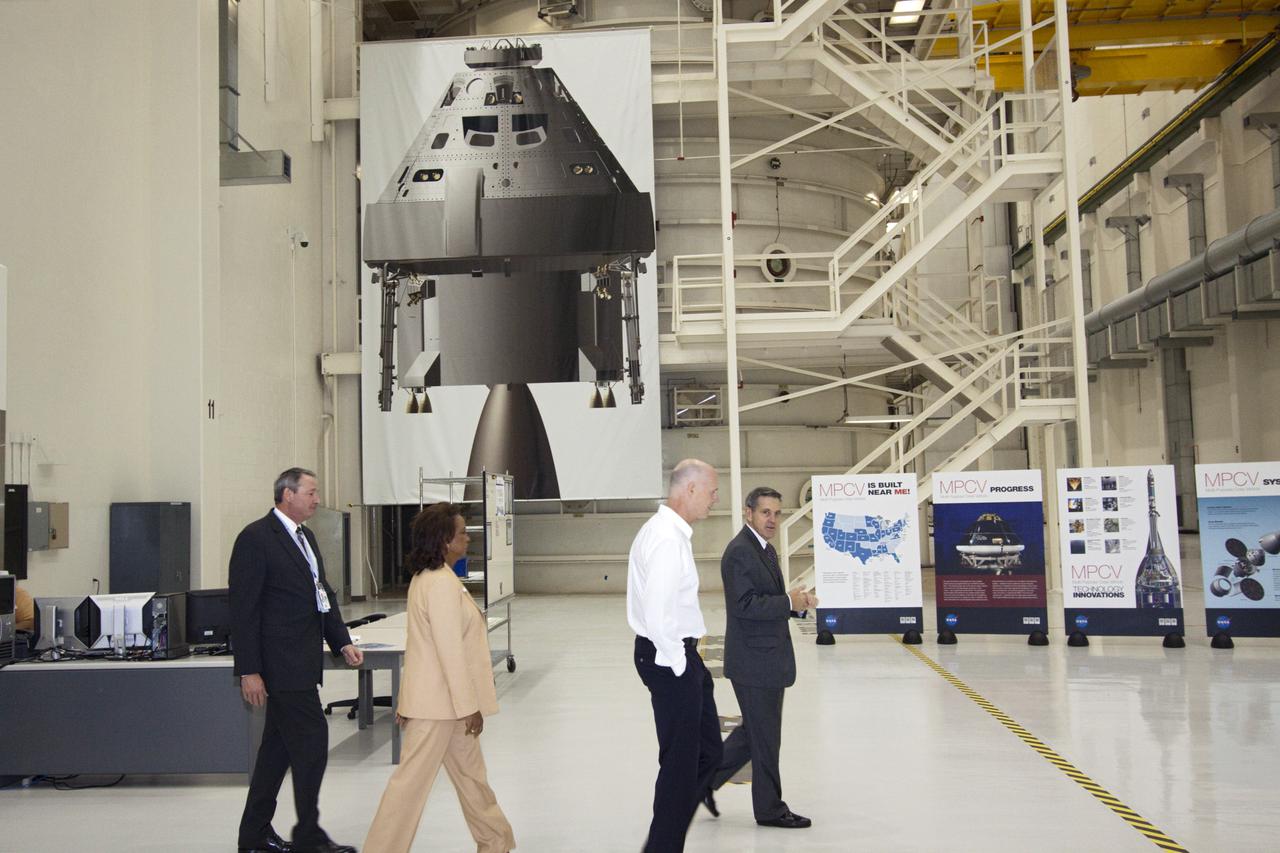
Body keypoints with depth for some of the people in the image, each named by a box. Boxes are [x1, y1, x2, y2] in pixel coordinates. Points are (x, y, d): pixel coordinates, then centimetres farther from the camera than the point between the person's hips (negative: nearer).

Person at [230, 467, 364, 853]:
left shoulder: (304, 536, 15)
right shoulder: (256, 538, -13)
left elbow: (323, 593, 20)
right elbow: (243, 608, -16)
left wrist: (342, 642, 10)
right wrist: (249, 670, -18)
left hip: (302, 661, 9)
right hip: (281, 661, -9)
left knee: (280, 745, 14)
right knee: (312, 739, -7)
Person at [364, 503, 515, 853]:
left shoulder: (425, 578, 10)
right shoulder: (442, 583, -21)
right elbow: (451, 650, -23)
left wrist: (408, 698, 18)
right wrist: (470, 705, -18)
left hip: (438, 695, 10)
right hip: (440, 700, -10)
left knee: (470, 773, 18)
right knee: (413, 779, -1)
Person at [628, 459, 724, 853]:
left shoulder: (671, 531, 12)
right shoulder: (667, 539, -21)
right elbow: (657, 615, -26)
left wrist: (688, 657, 15)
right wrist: (678, 664, -16)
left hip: (678, 654, 11)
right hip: (670, 658, -11)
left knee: (707, 750, 18)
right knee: (681, 762, 0)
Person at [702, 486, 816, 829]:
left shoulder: (766, 550, 15)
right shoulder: (739, 552, -17)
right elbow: (744, 605, -25)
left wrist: (796, 601, 2)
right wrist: (789, 602, -19)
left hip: (768, 659, 10)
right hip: (754, 661, -10)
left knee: (755, 732, 19)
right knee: (765, 737, 3)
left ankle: (706, 779, 28)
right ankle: (770, 808, 16)